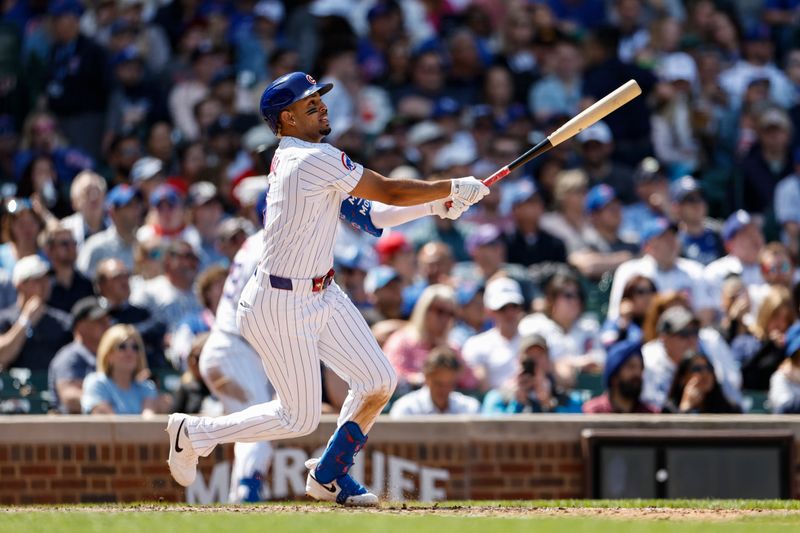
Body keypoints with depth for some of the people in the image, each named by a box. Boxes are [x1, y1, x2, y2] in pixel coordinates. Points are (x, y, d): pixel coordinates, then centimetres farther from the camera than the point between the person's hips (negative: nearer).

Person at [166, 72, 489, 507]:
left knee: (378, 382, 6)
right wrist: (454, 189, -4)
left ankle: (328, 475, 20)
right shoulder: (316, 160, -23)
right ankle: (194, 433, 16)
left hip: (322, 295, 9)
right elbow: (390, 191, -17)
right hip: (281, 305, -9)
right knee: (300, 418, 1)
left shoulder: (286, 158, 7)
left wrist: (434, 201, 4)